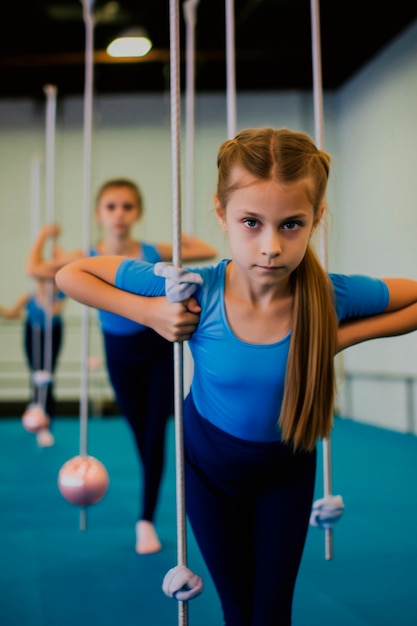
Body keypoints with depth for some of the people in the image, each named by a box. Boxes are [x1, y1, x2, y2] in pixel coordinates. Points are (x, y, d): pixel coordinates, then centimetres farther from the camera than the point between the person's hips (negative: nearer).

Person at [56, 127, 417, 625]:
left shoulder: (334, 297, -27)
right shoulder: (193, 290, -28)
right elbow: (70, 275, -17)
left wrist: (347, 334, -21)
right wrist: (149, 311, -29)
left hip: (286, 470, 0)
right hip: (210, 466, 0)